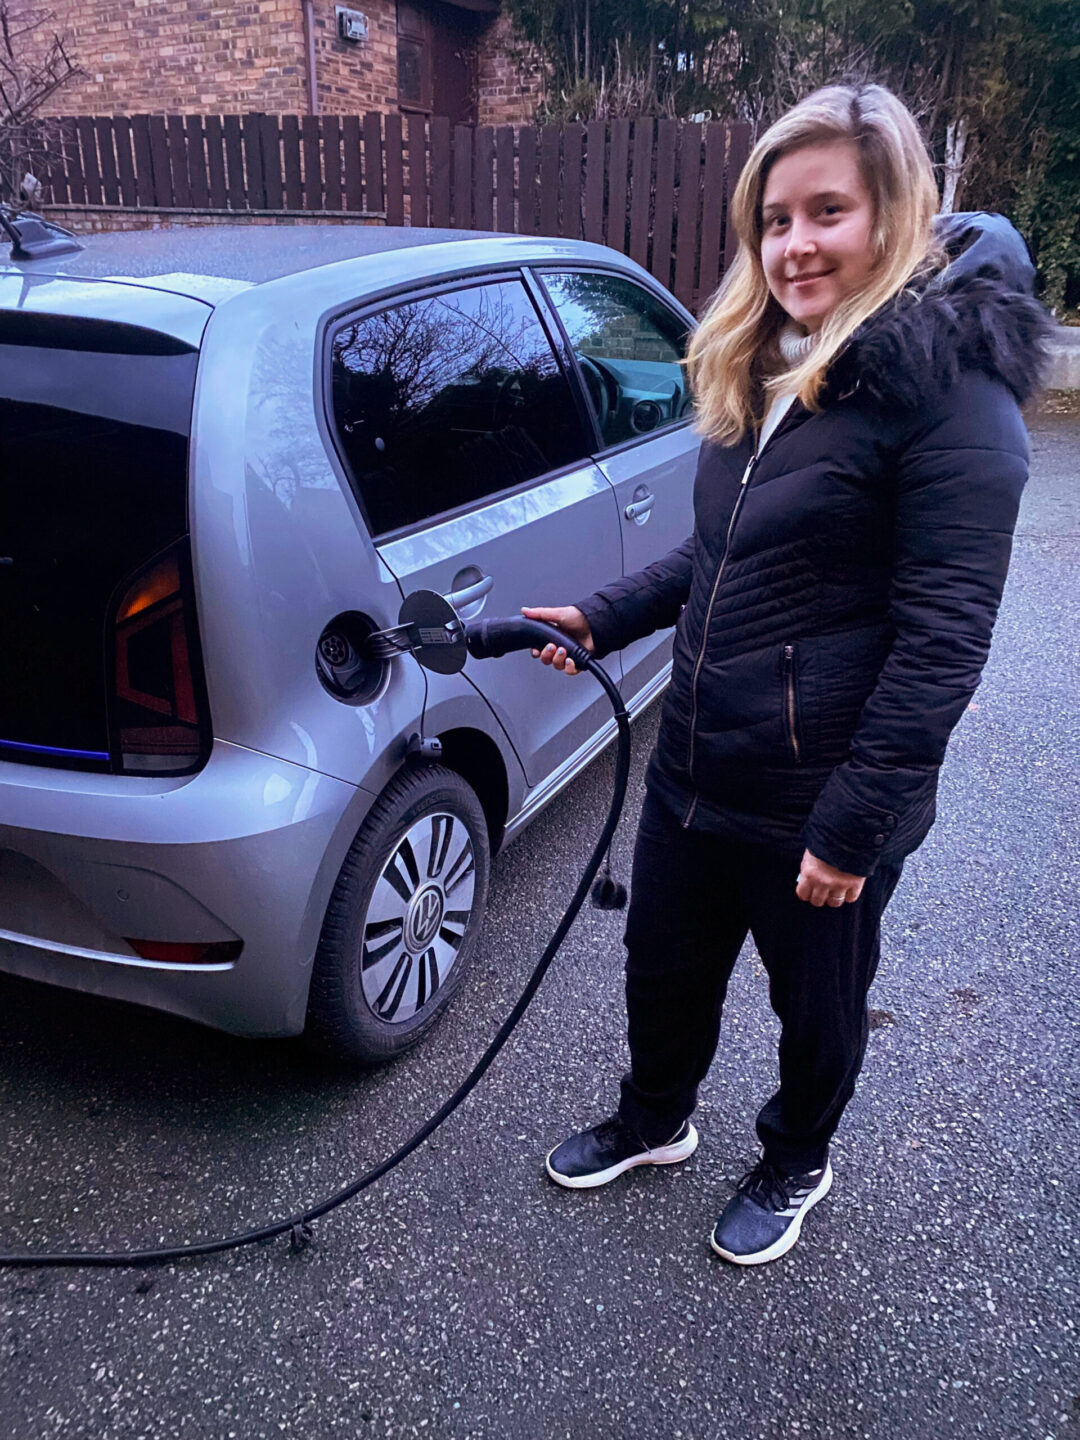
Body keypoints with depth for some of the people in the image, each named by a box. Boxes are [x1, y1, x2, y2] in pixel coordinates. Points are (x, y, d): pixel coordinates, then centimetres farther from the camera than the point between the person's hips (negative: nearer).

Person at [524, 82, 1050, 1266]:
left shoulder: (947, 389, -17)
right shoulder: (760, 370, 8)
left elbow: (942, 639, -20)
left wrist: (850, 829, -20)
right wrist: (605, 618, 9)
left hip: (820, 805, -7)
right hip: (693, 768, 7)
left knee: (815, 1005, 19)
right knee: (663, 970, 23)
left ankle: (795, 1163, 48)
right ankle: (654, 1120, 52)